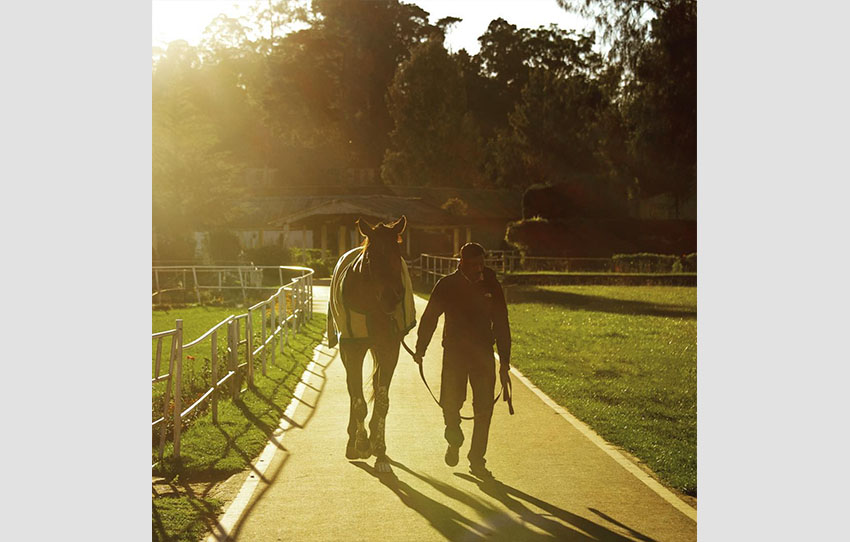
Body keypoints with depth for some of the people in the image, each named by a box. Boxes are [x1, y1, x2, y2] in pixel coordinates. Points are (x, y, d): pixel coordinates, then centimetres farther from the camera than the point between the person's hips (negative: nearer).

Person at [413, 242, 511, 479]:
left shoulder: (492, 286, 2)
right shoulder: (447, 285, -3)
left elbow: (501, 324, 7)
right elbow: (429, 317, 6)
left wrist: (504, 360, 4)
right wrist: (420, 349, 7)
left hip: (484, 355, 1)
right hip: (454, 354, -1)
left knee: (484, 409, -1)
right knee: (450, 404, -1)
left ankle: (477, 460, 11)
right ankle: (454, 442, 31)